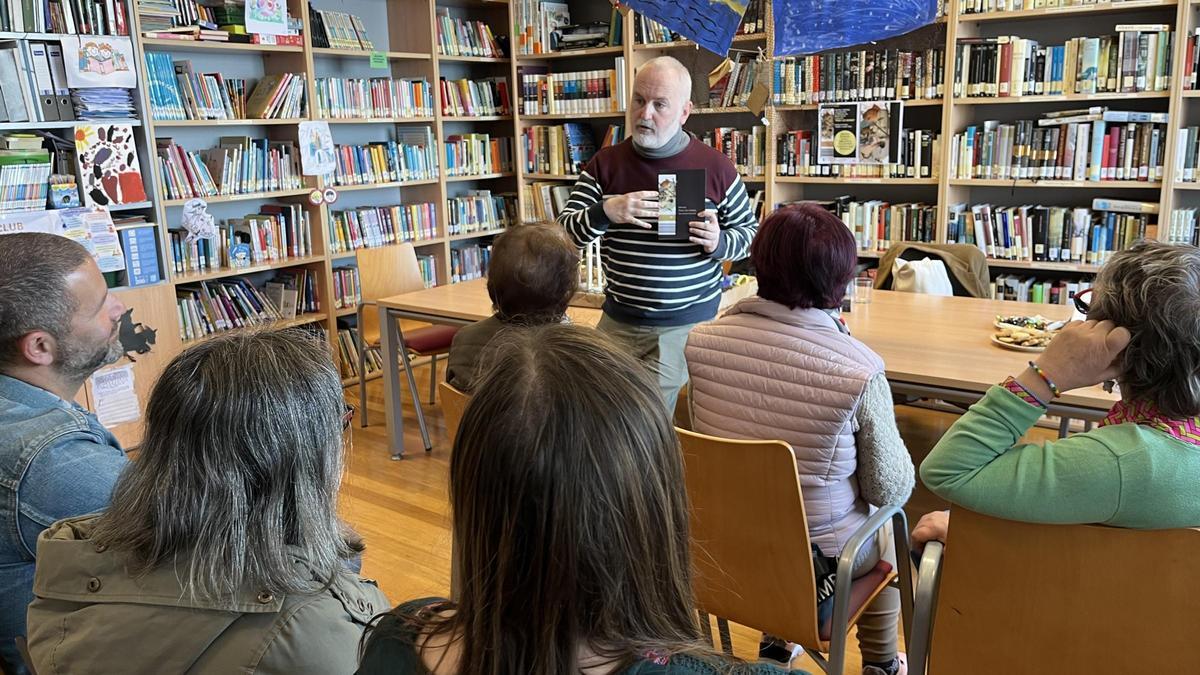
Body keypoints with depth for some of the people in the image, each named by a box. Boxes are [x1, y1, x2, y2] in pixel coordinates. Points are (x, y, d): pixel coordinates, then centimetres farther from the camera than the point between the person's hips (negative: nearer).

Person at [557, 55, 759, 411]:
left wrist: (719, 242, -16)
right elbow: (565, 231, -2)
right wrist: (605, 212, -21)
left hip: (690, 324, -3)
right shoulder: (605, 164, 2)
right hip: (619, 320, 3)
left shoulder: (716, 167, -3)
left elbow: (749, 232, 7)